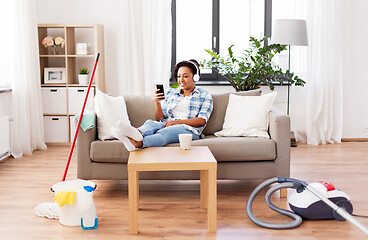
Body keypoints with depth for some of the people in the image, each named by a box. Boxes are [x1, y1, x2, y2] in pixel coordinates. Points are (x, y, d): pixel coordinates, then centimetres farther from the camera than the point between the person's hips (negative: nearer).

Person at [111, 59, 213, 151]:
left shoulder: (205, 95, 12)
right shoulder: (170, 93, 23)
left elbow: (202, 121, -2)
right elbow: (160, 119, 17)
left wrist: (177, 122, -15)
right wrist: (157, 103, -4)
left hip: (189, 130, -3)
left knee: (164, 132, -37)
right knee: (150, 123, -31)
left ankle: (137, 143, -67)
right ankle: (138, 134, -68)